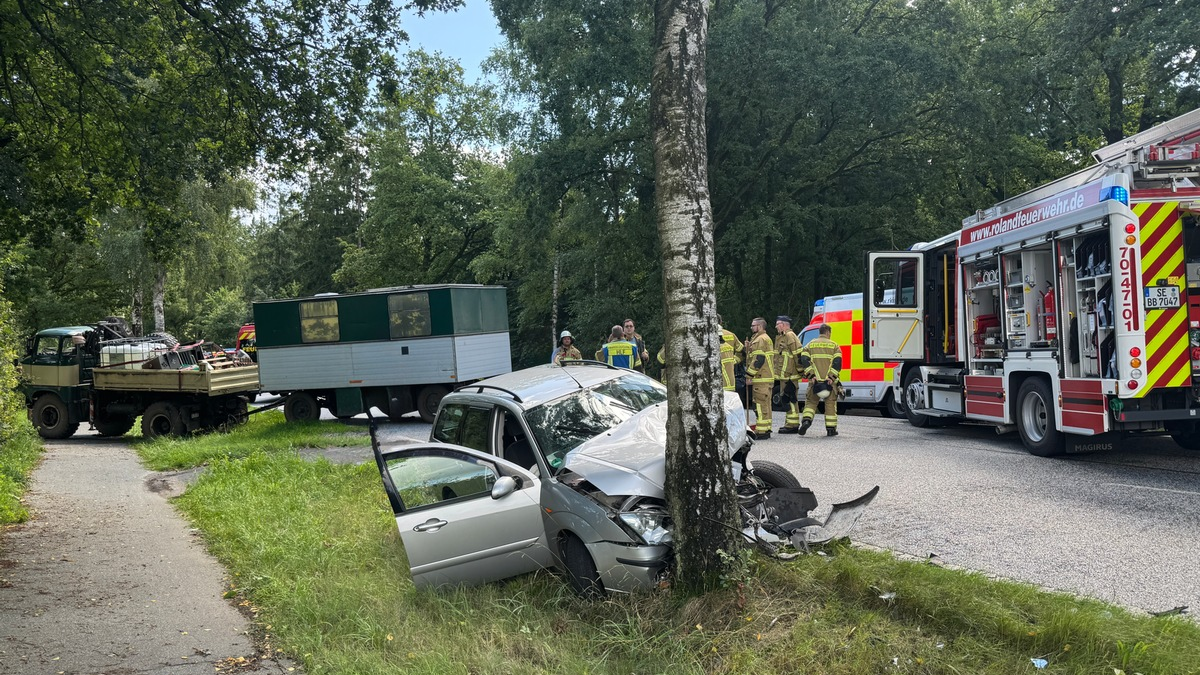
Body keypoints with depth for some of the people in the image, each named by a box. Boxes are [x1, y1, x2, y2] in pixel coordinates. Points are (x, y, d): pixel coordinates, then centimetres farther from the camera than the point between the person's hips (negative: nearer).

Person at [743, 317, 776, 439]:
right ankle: (766, 429, 20)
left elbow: (759, 359, -20)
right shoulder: (761, 339, 22)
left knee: (761, 404, -10)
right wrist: (748, 348, 14)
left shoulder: (761, 340, -13)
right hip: (765, 378, 11)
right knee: (765, 404, 14)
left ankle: (761, 431, -11)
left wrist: (749, 373, -16)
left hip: (761, 378, -11)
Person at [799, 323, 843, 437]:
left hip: (815, 379, 1)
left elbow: (804, 360, -5)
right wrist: (831, 377, -12)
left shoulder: (810, 345, 9)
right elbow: (837, 362, -7)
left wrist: (811, 375, -8)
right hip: (830, 380, -1)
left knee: (811, 401, 12)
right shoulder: (834, 345, 6)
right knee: (830, 403, 7)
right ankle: (831, 429, 9)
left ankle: (806, 420, -10)